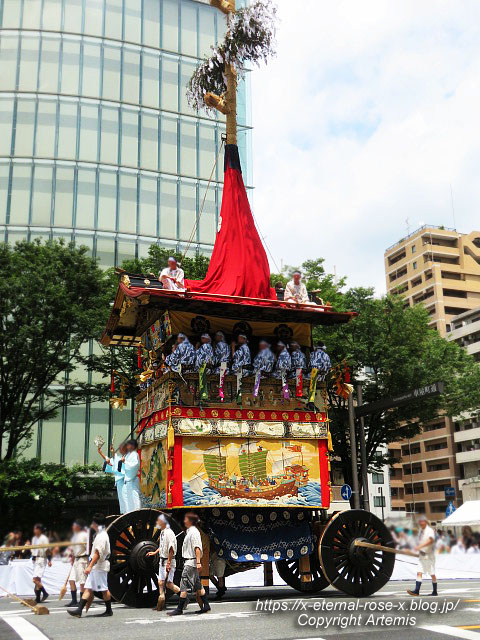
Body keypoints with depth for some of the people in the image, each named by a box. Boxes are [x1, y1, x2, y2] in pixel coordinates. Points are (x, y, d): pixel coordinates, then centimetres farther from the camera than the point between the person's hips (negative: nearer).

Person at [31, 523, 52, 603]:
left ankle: (44, 593, -4)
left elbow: (47, 550, -12)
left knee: (35, 579, -16)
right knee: (37, 580, 10)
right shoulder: (34, 538, 14)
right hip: (35, 560, 8)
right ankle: (38, 598, 14)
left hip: (41, 560, -8)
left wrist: (49, 560, -17)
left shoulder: (43, 538, -10)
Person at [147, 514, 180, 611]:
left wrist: (168, 563, -22)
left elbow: (171, 549, -21)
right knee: (160, 582, 8)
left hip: (169, 560, -9)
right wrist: (155, 552, 24)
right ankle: (161, 600, 16)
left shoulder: (169, 533, -18)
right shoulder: (162, 532, 10)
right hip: (162, 560, 9)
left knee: (169, 583, -8)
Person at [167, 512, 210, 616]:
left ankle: (179, 609, -4)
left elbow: (197, 548, -22)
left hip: (191, 562, -10)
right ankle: (205, 606, 16)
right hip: (188, 562, 10)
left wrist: (198, 562, -27)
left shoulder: (194, 532, -14)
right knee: (197, 586, 12)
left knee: (183, 585, -7)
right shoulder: (189, 532, 17)